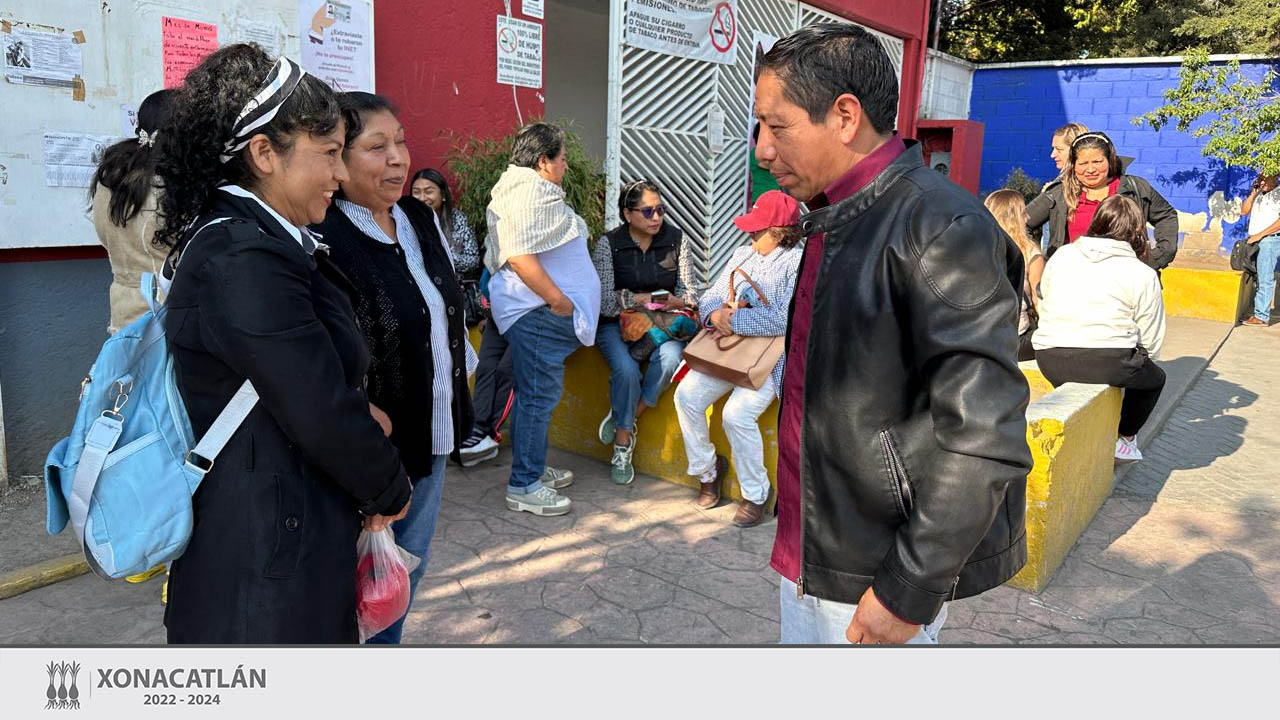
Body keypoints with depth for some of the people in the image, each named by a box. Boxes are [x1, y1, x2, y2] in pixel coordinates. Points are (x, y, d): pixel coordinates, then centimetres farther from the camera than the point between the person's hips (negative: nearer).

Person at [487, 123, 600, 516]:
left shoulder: (530, 190, 18)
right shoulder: (528, 195, -16)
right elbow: (519, 257, -27)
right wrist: (559, 301, -22)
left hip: (543, 312, 11)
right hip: (538, 313, -11)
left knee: (537, 393, 19)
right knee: (539, 395, -5)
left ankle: (532, 467, 31)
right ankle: (523, 487, 4)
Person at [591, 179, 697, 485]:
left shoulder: (676, 239, 1)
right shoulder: (609, 243, -6)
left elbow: (686, 292, 5)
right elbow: (604, 301, -10)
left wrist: (674, 303, -17)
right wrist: (645, 299, -15)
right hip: (617, 325, -2)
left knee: (670, 357, -31)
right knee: (627, 370, -30)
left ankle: (625, 418, -9)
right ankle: (622, 447, -9)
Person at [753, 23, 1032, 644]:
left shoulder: (942, 227, -20)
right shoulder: (832, 222, 9)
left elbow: (985, 441, -23)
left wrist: (908, 593, -21)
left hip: (871, 573, -8)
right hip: (809, 549, 8)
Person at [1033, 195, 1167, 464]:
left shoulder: (1060, 256, 11)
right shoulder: (1143, 275, 1)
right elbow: (1151, 341, 3)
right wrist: (1136, 363, 25)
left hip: (1050, 361, 4)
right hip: (1109, 363, -4)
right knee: (1154, 378, 29)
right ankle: (1125, 439, 36)